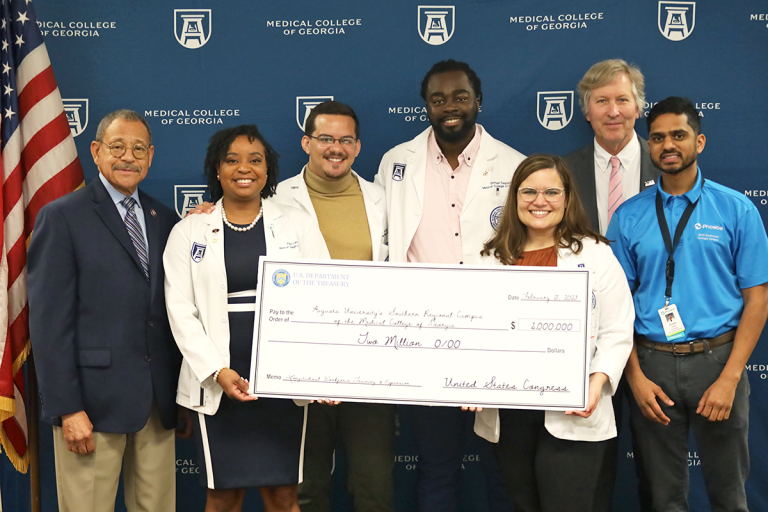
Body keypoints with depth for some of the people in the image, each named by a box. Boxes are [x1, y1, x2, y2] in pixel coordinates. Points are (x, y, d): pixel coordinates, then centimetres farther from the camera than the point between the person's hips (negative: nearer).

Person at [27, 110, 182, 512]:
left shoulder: (166, 220, 14)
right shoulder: (62, 217, -2)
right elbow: (48, 321, -8)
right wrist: (67, 409, -13)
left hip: (159, 402, 5)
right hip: (94, 402, -5)